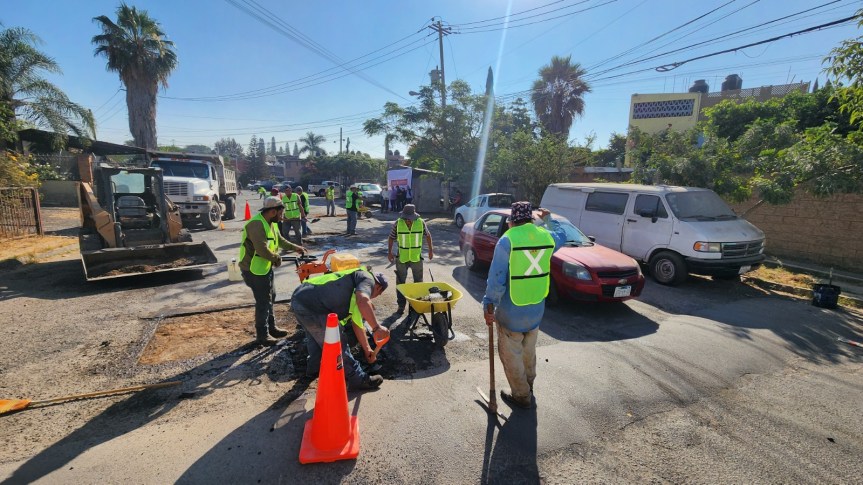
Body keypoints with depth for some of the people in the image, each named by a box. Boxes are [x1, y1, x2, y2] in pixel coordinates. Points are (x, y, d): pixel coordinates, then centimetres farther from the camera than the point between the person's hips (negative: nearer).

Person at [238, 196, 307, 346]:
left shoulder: (271, 223, 7)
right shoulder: (256, 224, -26)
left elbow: (280, 240, 21)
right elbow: (262, 250, -33)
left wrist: (295, 247, 15)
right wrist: (277, 257, -18)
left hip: (265, 267, 10)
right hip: (253, 270, -10)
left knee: (270, 298, 19)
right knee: (263, 302, -2)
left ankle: (271, 328, 34)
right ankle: (262, 335, 13)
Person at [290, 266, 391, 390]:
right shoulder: (368, 278, 0)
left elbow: (357, 323, 32)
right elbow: (363, 300, -25)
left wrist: (367, 349, 37)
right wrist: (376, 327, -21)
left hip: (298, 298, 10)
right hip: (311, 306, -10)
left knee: (315, 336, 34)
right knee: (337, 344, 3)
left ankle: (314, 368, 53)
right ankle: (358, 379, 16)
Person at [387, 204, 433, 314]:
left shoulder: (421, 223, -10)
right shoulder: (398, 224, -11)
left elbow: (428, 235, 6)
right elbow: (391, 237, 1)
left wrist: (430, 249, 8)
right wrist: (389, 252, -3)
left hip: (417, 258, 1)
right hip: (402, 258, 0)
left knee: (418, 282, 12)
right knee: (400, 282, 8)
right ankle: (401, 304, 22)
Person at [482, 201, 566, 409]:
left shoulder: (507, 240, -17)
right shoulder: (547, 237, -2)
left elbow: (496, 279, -20)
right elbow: (562, 236, 24)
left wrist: (489, 305, -11)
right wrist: (548, 219, 37)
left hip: (511, 312, -6)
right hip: (536, 310, 6)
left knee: (511, 355, 11)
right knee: (529, 351, 26)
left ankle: (521, 395, 23)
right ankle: (528, 386, 44)